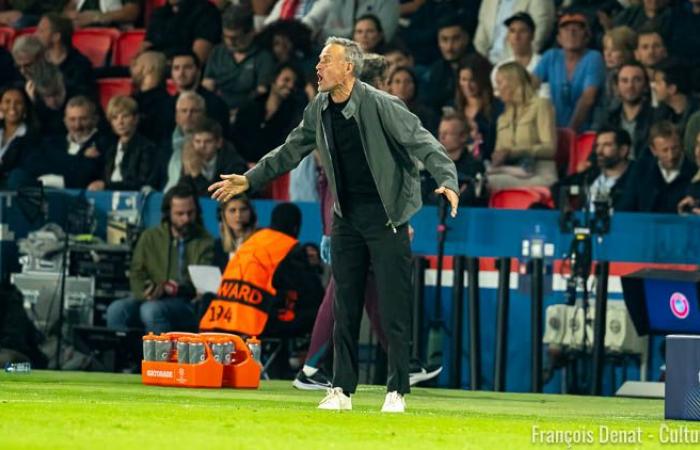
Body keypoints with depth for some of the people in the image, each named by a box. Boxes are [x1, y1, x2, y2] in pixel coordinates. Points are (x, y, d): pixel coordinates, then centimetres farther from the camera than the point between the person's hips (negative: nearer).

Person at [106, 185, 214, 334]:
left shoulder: (205, 242, 7)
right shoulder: (150, 237, 18)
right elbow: (137, 274, 13)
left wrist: (167, 289, -18)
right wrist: (147, 292, -11)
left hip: (188, 304, -4)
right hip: (150, 300, 4)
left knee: (151, 310, -35)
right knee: (116, 310, -26)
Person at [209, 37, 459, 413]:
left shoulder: (381, 106, -15)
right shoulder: (319, 110, 5)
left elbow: (424, 143, -20)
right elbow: (291, 151, 18)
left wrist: (447, 180, -36)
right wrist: (250, 180, 19)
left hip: (387, 216, -6)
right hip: (347, 216, 6)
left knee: (393, 308, -4)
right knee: (345, 308, 6)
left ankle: (396, 392, 2)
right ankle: (342, 390, 12)